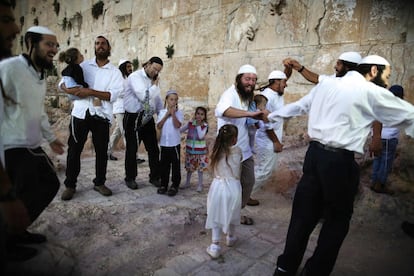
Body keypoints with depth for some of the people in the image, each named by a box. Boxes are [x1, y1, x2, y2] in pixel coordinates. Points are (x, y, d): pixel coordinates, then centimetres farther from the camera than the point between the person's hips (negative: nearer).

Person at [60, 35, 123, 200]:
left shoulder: (115, 72, 4)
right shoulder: (84, 65, 9)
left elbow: (113, 95, -11)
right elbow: (63, 84, 7)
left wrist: (90, 92, -19)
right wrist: (73, 91, -15)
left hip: (101, 116, -1)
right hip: (81, 113, 1)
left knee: (101, 151, 7)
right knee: (74, 149, 4)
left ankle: (99, 183, 23)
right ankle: (70, 185, 17)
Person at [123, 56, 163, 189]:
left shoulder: (153, 80, 11)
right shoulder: (135, 76, -11)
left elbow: (158, 100, 18)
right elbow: (144, 96, -24)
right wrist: (155, 86, -11)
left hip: (148, 118, 6)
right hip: (133, 117, -6)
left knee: (153, 148, 6)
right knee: (132, 148, 5)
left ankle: (155, 177, 20)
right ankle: (130, 178, 21)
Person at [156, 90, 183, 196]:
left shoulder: (179, 113, -3)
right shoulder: (162, 112, 5)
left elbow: (177, 125, -18)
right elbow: (158, 126, -4)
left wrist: (173, 113, -14)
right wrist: (166, 115, -9)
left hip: (175, 143, -3)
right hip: (164, 143, 3)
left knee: (175, 165, 4)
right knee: (164, 164, 11)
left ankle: (174, 185, 14)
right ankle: (164, 184, 22)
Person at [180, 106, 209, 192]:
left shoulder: (205, 125, -9)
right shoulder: (190, 123, -2)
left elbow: (201, 136, -23)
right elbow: (180, 130, 3)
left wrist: (198, 125, -21)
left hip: (200, 150, -2)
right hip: (190, 149, 3)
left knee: (200, 167, 6)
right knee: (189, 167, 15)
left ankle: (200, 185, 21)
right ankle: (187, 183, 33)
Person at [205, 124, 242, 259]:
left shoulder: (217, 151, 1)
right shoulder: (237, 151, -6)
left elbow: (212, 168, 8)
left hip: (217, 186, 2)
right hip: (232, 187, -1)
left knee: (216, 215, 12)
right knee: (231, 214, 20)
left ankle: (215, 245, 11)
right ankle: (230, 237, 42)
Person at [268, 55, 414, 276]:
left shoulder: (326, 84, 13)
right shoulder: (372, 92, -4)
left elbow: (298, 105, 24)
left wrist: (272, 116, 39)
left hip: (314, 153, 6)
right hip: (339, 160, -6)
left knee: (304, 214, 15)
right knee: (337, 220, 14)